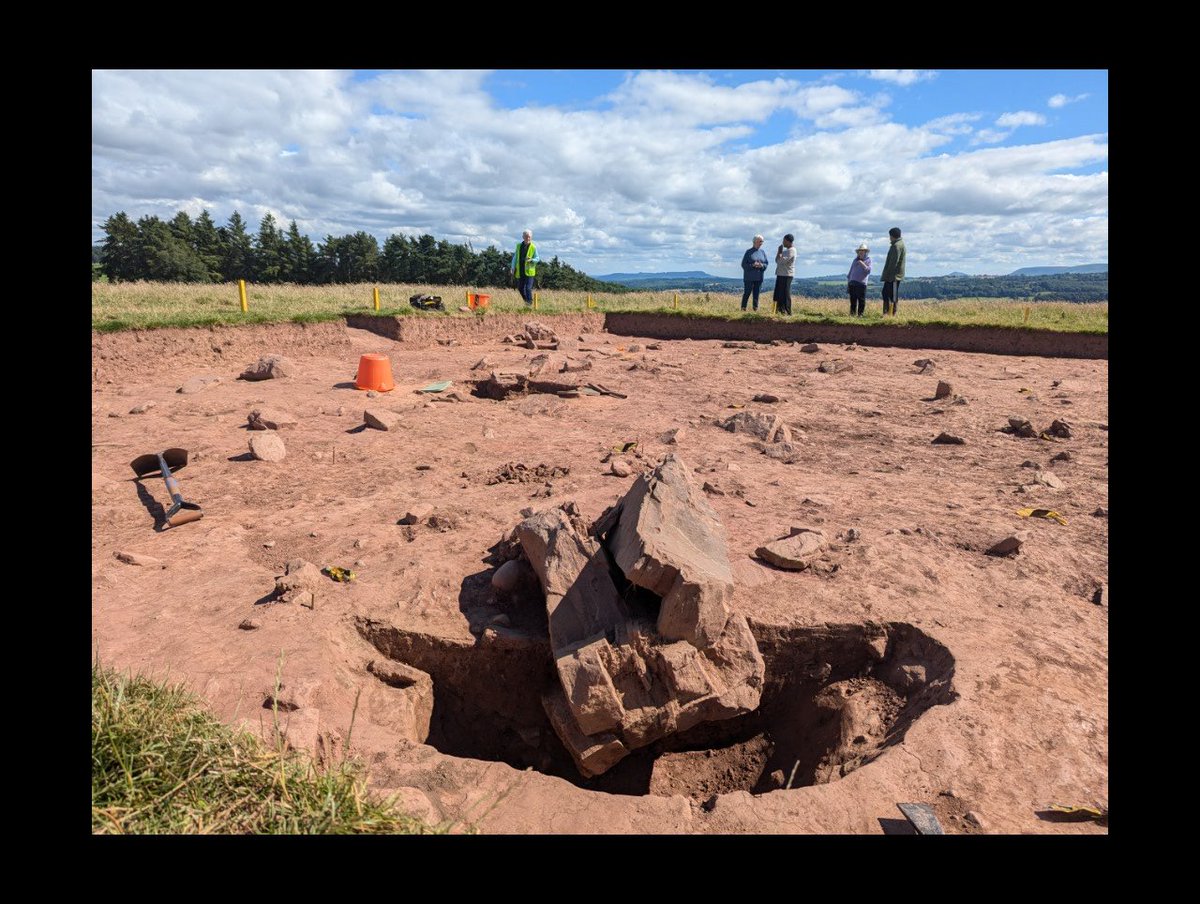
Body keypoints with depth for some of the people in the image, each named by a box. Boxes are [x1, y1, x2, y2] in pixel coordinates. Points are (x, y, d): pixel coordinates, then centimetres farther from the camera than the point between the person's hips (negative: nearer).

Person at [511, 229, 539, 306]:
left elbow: (537, 258, 1)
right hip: (520, 271, 4)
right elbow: (515, 257, 12)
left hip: (529, 271, -4)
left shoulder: (533, 247, -3)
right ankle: (526, 300, 34)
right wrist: (513, 269, 6)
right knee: (520, 288, 12)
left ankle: (530, 303, -2)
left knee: (528, 288, -12)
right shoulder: (519, 246, 7)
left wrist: (531, 260, -21)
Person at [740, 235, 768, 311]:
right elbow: (743, 264, -5)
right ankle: (743, 308, 3)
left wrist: (762, 265, -12)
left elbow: (766, 264, 11)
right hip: (749, 277, -4)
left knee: (757, 293, 4)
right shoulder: (748, 252, -2)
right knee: (747, 292, -4)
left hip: (759, 277, 4)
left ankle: (756, 308, 11)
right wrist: (752, 265, -19)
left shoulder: (763, 252, 10)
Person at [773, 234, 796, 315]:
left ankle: (787, 312, -8)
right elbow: (777, 260, 21)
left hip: (786, 275, -10)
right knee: (779, 294, 11)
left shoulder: (791, 250, -11)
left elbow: (781, 261, -20)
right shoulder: (786, 250, 20)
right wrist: (779, 251, 11)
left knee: (785, 294, -10)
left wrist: (780, 252, -7)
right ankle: (780, 310, 18)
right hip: (781, 274, 10)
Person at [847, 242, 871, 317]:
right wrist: (848, 281, 17)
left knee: (861, 299, -5)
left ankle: (860, 314, -1)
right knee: (853, 299, 4)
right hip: (852, 283, 4)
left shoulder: (868, 260, 8)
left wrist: (862, 264, -12)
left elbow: (868, 270, -5)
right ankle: (852, 313, 10)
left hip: (861, 283, -4)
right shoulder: (855, 260, 19)